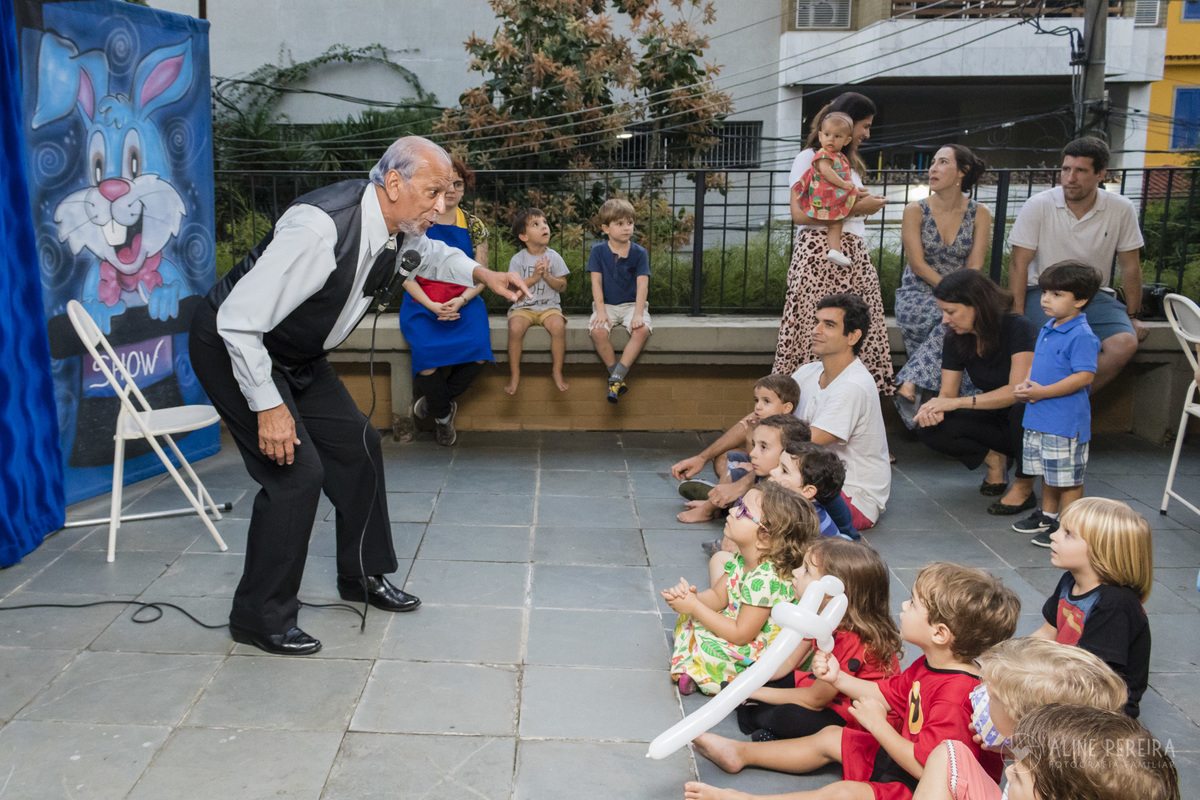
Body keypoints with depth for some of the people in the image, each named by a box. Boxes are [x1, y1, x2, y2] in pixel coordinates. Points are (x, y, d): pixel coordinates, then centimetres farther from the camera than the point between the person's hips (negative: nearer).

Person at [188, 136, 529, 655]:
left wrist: (479, 273, 3)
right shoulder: (319, 227, -36)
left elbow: (428, 253, 20)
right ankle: (259, 617, 4)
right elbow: (239, 320, -33)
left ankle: (363, 576, 30)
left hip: (296, 353, 9)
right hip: (233, 349, -9)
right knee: (297, 472, -15)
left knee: (356, 443, 10)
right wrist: (267, 407, -29)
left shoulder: (399, 226, -9)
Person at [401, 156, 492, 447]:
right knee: (428, 352, -31)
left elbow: (480, 277, 6)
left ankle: (432, 399, 1)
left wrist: (460, 301, -13)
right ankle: (443, 415, -1)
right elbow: (407, 277, 0)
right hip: (422, 303, -2)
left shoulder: (473, 226, 8)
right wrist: (432, 306, -16)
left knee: (479, 352, -28)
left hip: (464, 302, 2)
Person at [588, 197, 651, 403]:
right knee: (598, 331, -31)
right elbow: (596, 282, -6)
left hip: (632, 304, 0)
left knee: (642, 330, -31)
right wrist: (601, 310, -18)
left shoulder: (639, 253, -3)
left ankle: (616, 377, -27)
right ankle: (616, 376, -16)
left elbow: (642, 285, -11)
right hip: (607, 304, 0)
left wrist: (638, 314, -23)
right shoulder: (598, 251, -2)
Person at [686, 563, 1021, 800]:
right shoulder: (929, 666, -1)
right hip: (904, 752, 11)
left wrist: (877, 723, -21)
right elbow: (885, 694, 12)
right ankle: (740, 753, 28)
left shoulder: (956, 696, -34)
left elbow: (925, 767, -32)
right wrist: (838, 678, 1)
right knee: (830, 737, 17)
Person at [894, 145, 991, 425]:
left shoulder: (979, 214, 3)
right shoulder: (915, 211, -1)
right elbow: (917, 265, -9)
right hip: (917, 295, -2)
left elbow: (975, 269, -4)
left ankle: (910, 383, -32)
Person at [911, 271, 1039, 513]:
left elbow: (1016, 391, -31)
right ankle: (994, 457, -3)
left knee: (1022, 406, -41)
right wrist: (936, 407, -29)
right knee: (929, 430, -18)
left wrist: (958, 402, -36)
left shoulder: (1018, 328, -23)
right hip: (995, 419, 5)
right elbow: (947, 392, -4)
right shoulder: (957, 339, -5)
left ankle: (1024, 488, -22)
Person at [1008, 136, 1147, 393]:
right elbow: (1019, 263, -6)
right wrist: (1017, 317, -13)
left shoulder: (1121, 210, -2)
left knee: (1125, 344, -25)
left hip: (1092, 295, 3)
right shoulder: (1038, 206, -7)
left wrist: (1132, 316, 13)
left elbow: (1130, 266, 8)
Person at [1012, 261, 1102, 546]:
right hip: (1039, 417, 9)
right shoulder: (1047, 330, 11)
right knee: (1047, 472, 21)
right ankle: (1047, 515, 36)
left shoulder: (1082, 336, -17)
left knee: (1067, 477, 2)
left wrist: (1043, 392, -22)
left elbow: (1084, 376, -23)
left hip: (1065, 423, -9)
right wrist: (1026, 384, 1)